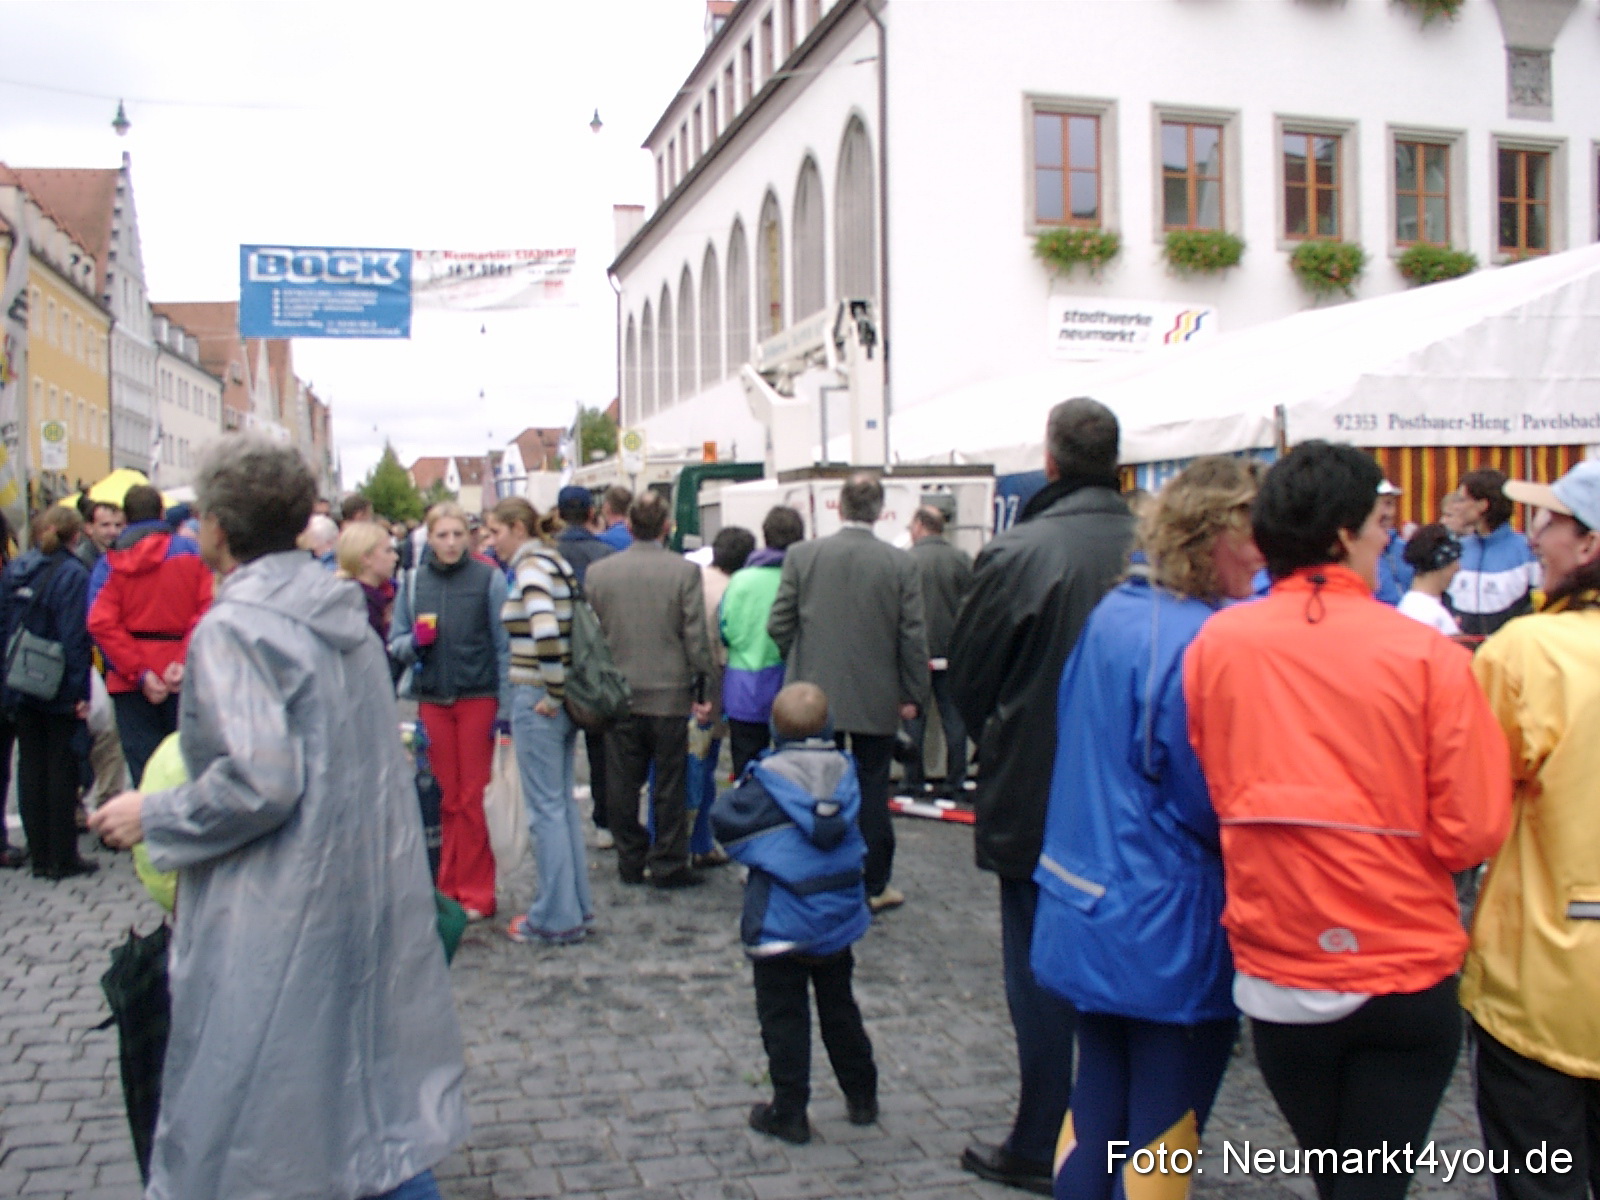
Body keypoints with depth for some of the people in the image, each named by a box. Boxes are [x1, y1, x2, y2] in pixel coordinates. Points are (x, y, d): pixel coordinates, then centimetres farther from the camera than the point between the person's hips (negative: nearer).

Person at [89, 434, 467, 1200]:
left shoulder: (232, 629, -16)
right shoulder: (341, 612, 8)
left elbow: (259, 784, -23)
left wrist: (154, 819, -9)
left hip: (278, 921, -8)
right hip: (374, 899, 8)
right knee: (383, 1107, 18)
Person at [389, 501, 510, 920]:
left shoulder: (488, 578, -5)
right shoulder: (413, 582, 5)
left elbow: (504, 645, -5)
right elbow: (395, 643, 10)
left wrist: (505, 705, -9)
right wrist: (415, 641, -13)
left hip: (478, 698, -3)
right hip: (433, 700, 3)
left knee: (473, 799, 3)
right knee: (448, 799, 10)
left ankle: (475, 893, 12)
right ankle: (450, 888, 19)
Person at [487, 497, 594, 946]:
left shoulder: (530, 568, -14)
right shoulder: (555, 562, 13)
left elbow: (545, 631, -29)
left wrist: (551, 693, -19)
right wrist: (561, 690, 13)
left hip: (536, 699, -9)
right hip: (564, 699, 9)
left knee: (546, 808, -1)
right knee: (562, 803, 16)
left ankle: (556, 918, 8)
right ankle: (576, 906, 26)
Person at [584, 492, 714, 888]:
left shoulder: (597, 572, 0)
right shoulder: (684, 571, -9)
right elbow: (696, 636, -8)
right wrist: (701, 688, 1)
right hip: (669, 695, -2)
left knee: (623, 784, 10)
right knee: (669, 785, 6)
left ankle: (630, 862, 18)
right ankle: (667, 865, 10)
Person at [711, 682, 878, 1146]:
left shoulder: (769, 777, -16)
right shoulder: (845, 771, -2)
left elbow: (725, 820, -11)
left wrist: (732, 795, 7)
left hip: (781, 923, -5)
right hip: (839, 917, 5)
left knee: (783, 1016, 5)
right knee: (839, 1008, 20)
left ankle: (789, 1112, 10)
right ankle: (862, 1097, 29)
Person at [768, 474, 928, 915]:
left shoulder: (802, 555, -6)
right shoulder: (900, 563, -8)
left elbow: (779, 625, -3)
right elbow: (913, 636, -6)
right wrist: (913, 694, 4)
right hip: (877, 700, -1)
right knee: (872, 793, 9)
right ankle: (875, 886, 17)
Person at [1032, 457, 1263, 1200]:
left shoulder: (1110, 614, 4)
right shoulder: (1207, 643, -21)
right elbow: (1217, 800, -20)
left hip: (1087, 915, 8)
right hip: (1172, 929, -8)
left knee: (1095, 1108, 20)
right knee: (1162, 1132, 7)